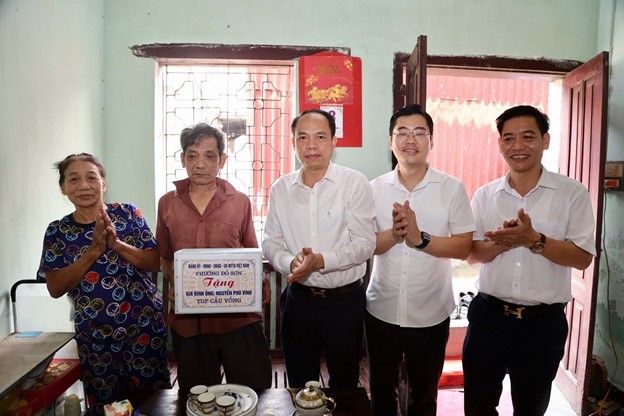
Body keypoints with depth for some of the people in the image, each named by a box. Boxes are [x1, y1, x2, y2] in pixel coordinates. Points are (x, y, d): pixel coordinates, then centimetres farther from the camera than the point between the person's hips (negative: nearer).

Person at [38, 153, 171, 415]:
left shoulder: (128, 213, -4)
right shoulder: (57, 231, 0)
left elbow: (155, 263, -7)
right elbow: (55, 288, -8)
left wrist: (117, 244, -23)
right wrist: (94, 251, -20)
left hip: (144, 325, -1)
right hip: (94, 335, 2)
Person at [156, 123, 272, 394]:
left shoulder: (240, 202, 2)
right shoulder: (167, 204, 6)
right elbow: (165, 258, 15)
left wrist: (261, 288, -9)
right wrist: (172, 284, -4)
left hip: (239, 318, -1)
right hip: (188, 319, 2)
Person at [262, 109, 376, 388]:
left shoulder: (355, 183, -9)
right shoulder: (280, 188, 2)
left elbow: (364, 244, -14)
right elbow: (270, 243, 3)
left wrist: (321, 260, -27)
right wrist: (290, 263, -17)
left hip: (345, 300, -2)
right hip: (299, 299, 3)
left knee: (345, 385, 19)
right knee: (299, 388, 20)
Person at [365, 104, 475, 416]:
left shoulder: (452, 188, -6)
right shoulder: (375, 188, -2)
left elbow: (464, 247, -9)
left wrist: (420, 238, -24)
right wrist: (393, 235, -23)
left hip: (431, 314, -1)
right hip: (381, 310, 2)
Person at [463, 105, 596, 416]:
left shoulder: (573, 193, -6)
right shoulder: (484, 195, 1)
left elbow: (582, 257, -11)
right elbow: (471, 254, 1)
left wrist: (534, 240, -27)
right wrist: (501, 242, -20)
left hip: (543, 321, -1)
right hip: (488, 315, 2)